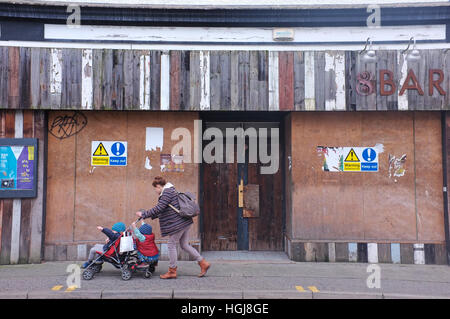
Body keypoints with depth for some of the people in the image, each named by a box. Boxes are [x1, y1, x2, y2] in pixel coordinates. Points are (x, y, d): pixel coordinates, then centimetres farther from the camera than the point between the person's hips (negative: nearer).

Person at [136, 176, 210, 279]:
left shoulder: (167, 192, -14)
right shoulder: (171, 190, 19)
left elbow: (158, 209, -21)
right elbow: (162, 210, 27)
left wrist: (143, 214, -12)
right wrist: (151, 216, 25)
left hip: (177, 224, -10)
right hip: (185, 222, 10)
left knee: (171, 245, 2)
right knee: (184, 245, 15)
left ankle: (172, 271, 12)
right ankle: (203, 263, 16)